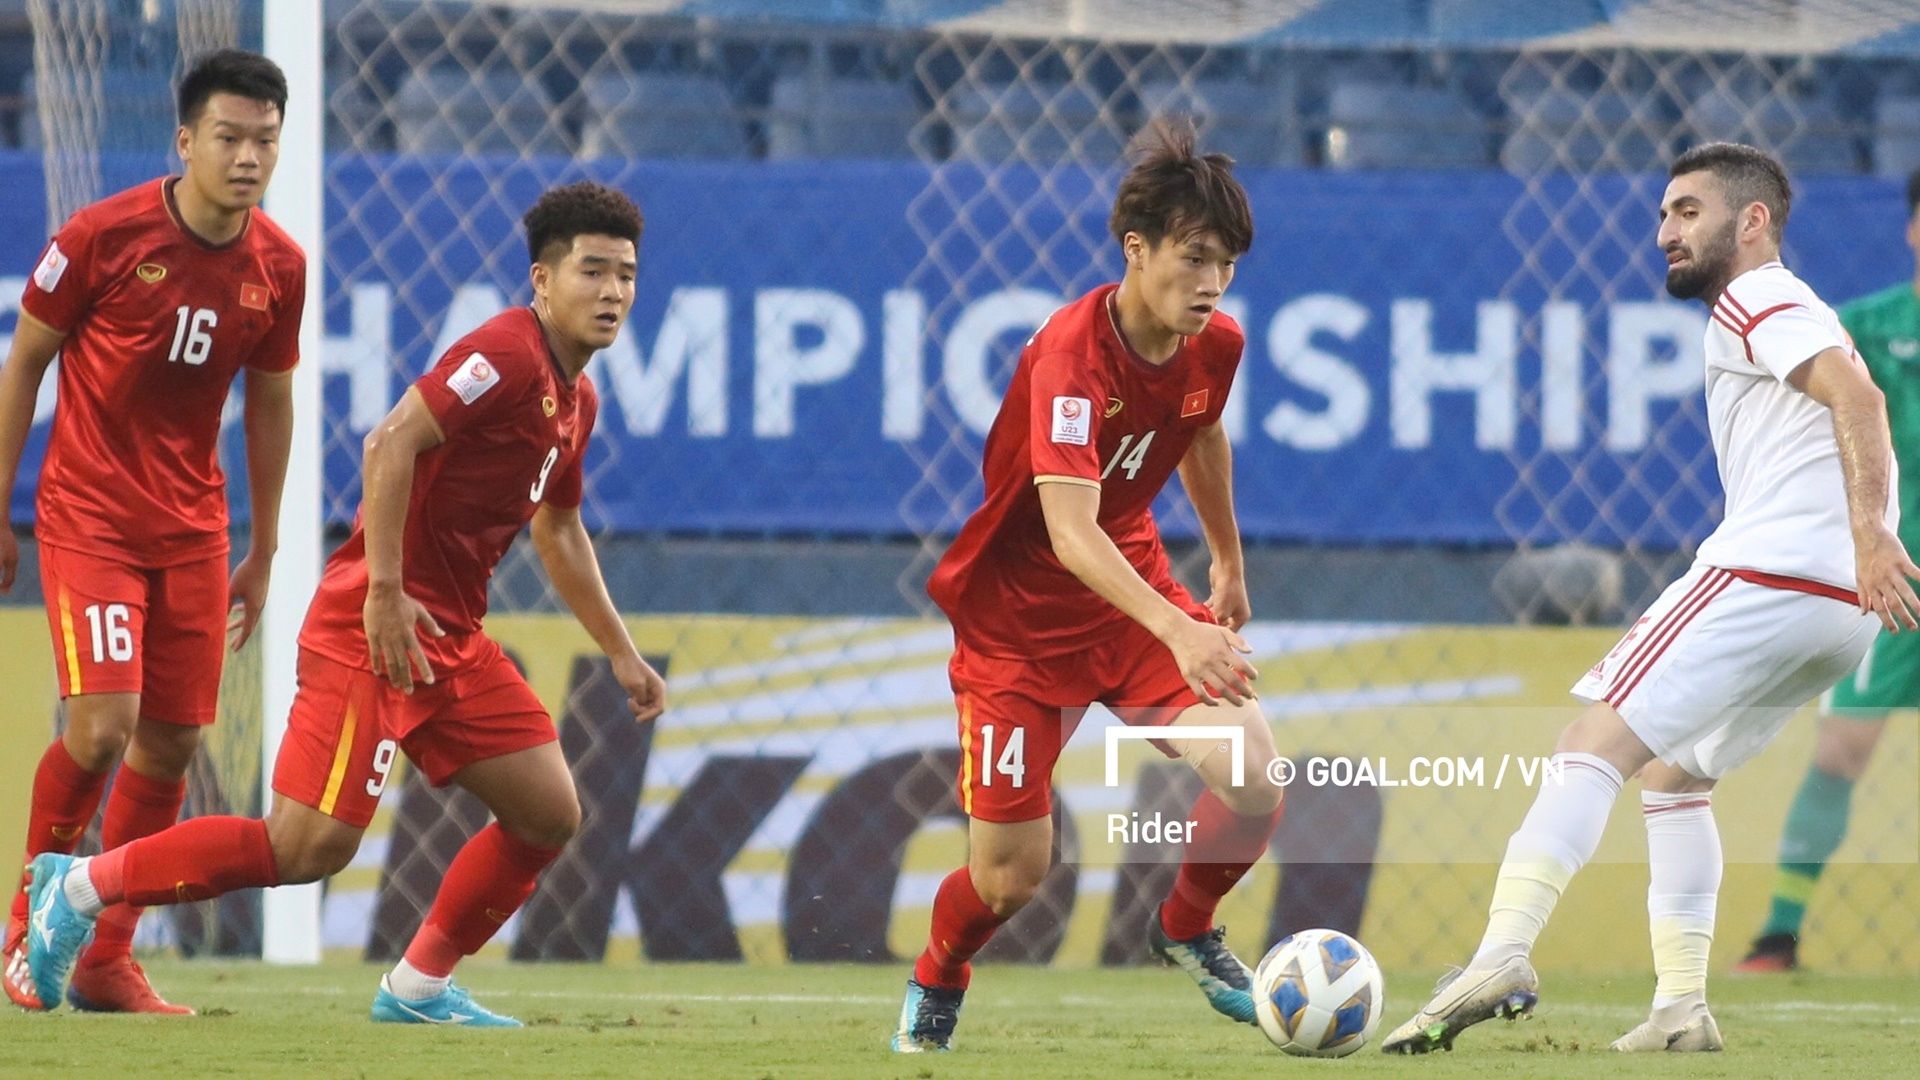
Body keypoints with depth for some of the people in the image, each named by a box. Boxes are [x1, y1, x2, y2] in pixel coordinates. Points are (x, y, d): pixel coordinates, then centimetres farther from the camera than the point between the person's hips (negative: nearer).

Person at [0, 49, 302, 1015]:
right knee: (102, 726, -17)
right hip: (88, 517, -5)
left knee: (172, 745, 2)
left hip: (192, 527, 5)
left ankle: (107, 960, 14)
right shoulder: (104, 235, -12)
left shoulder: (278, 264, 1)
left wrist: (263, 553, 16)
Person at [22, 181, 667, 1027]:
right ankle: (81, 887, -4)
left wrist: (622, 655, 33)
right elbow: (392, 443, -24)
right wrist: (384, 591, -28)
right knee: (311, 845, -15)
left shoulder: (573, 401, 15)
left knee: (548, 814, 6)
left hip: (452, 640, 10)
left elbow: (559, 534, 31)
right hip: (373, 631, -10)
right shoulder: (507, 352, -14)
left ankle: (418, 988, 17)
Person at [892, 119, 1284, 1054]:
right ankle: (934, 987, 30)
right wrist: (1178, 631, -52)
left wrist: (1228, 563, 30)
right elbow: (1070, 530, -40)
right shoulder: (1071, 353, -29)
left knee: (1255, 782, -16)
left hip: (1135, 591, 5)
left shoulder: (1215, 345, -7)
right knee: (1012, 871, -4)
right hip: (1018, 614, -5)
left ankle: (1187, 931, 15)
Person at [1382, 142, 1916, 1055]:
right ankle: (1681, 1008, 14)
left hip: (1767, 570, -10)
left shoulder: (1755, 301, 0)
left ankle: (1504, 955, -32)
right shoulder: (1788, 313, 30)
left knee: (1595, 743, -15)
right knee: (1671, 770, 23)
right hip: (1840, 610, 10)